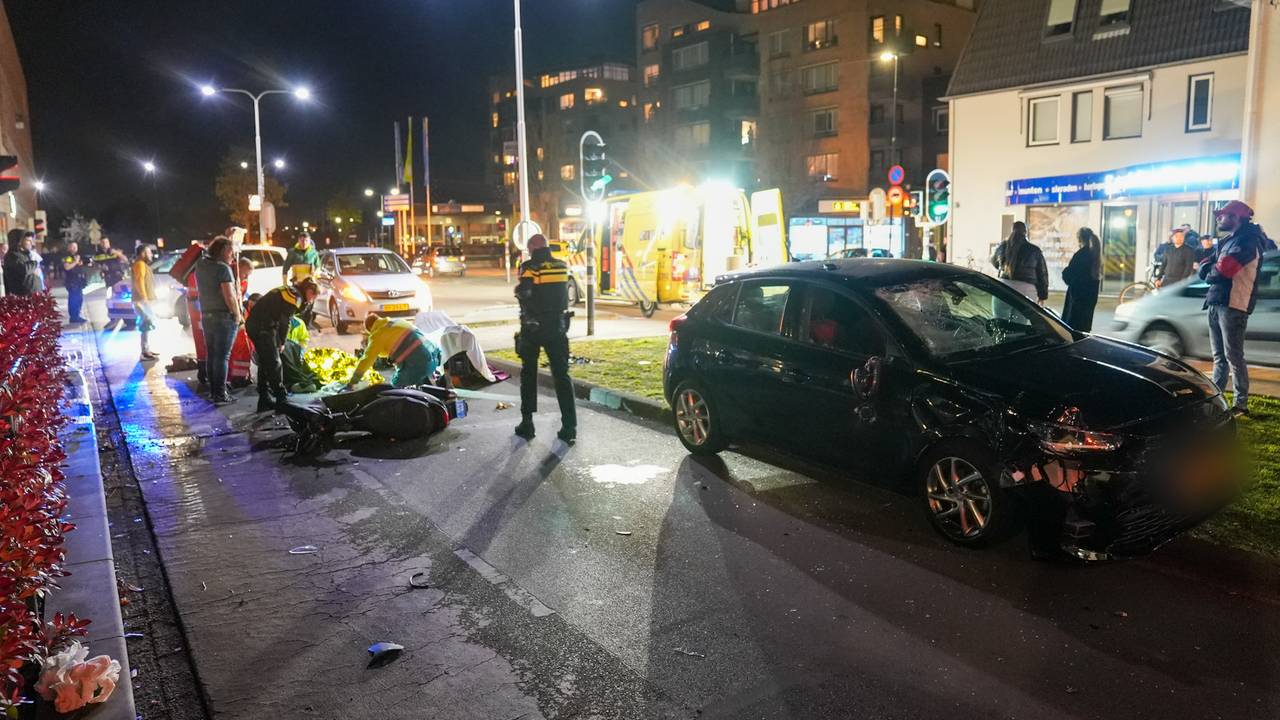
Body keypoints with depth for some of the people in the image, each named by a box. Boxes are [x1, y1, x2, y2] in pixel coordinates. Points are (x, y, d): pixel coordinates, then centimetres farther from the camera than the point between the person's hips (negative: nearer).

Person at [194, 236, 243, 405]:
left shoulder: (200, 265, 8)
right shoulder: (223, 268, -15)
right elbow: (229, 296, -20)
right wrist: (237, 314, -9)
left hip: (206, 315, 8)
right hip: (224, 316, -7)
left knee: (211, 354, 15)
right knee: (222, 356, -4)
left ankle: (213, 390, 23)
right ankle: (220, 394, -3)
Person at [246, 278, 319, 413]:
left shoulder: (287, 291, 23)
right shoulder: (296, 296, -5)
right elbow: (285, 321, -11)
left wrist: (279, 341, 15)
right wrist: (282, 342, -1)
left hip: (252, 324, 9)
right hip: (264, 327, -9)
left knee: (265, 362, 15)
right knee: (274, 363, -5)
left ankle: (265, 400, 19)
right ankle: (282, 399, -2)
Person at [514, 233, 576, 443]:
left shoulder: (528, 268, -12)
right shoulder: (562, 266, 1)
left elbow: (523, 294, -19)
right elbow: (566, 296, 9)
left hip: (532, 329, -2)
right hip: (557, 327, 3)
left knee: (528, 375, 13)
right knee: (562, 376, 5)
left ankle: (527, 423, 14)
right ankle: (569, 427, 0)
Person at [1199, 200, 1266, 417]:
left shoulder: (1248, 240, -9)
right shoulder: (1227, 241, 21)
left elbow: (1224, 270, -20)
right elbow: (1205, 268, 16)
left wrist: (1210, 272, 0)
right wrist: (1211, 269, -6)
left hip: (1233, 306, -9)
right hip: (1216, 303, 9)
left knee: (1233, 357, -8)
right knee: (1219, 356, 13)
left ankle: (1241, 404, -4)